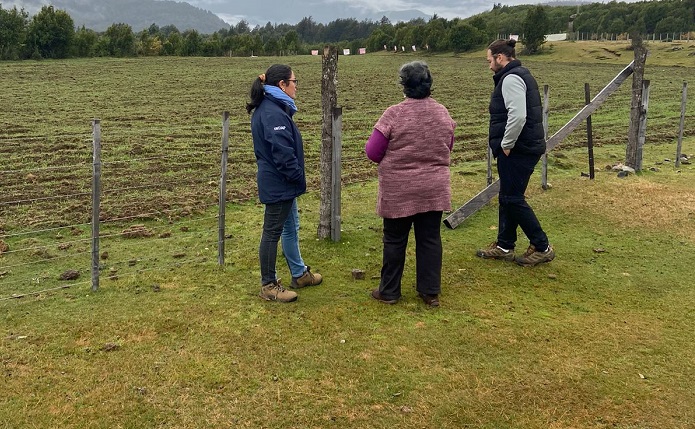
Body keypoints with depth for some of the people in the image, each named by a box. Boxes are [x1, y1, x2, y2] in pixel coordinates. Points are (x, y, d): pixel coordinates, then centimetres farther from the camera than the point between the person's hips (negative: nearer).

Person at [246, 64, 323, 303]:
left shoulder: (269, 108, 11)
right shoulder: (274, 113, -22)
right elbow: (282, 153, -26)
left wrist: (295, 177, 14)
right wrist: (298, 177, -15)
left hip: (281, 184, 11)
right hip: (279, 185, -11)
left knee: (291, 227, 20)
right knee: (272, 232, 1)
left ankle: (299, 274, 35)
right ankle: (268, 285, 13)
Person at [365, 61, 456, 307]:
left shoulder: (394, 114, -16)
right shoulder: (443, 114, 0)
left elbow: (372, 152, -12)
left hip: (398, 192, -3)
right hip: (434, 191, 4)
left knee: (395, 240, 10)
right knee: (430, 239, 12)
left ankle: (389, 291, 21)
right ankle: (430, 292, 19)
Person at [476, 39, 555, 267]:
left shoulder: (511, 79, -16)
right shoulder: (520, 75, 18)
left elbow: (518, 116, -28)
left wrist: (506, 144, -18)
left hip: (517, 151, -11)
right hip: (523, 148, 11)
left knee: (513, 199, -3)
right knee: (507, 197, 16)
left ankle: (542, 248, 6)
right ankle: (504, 246, 25)